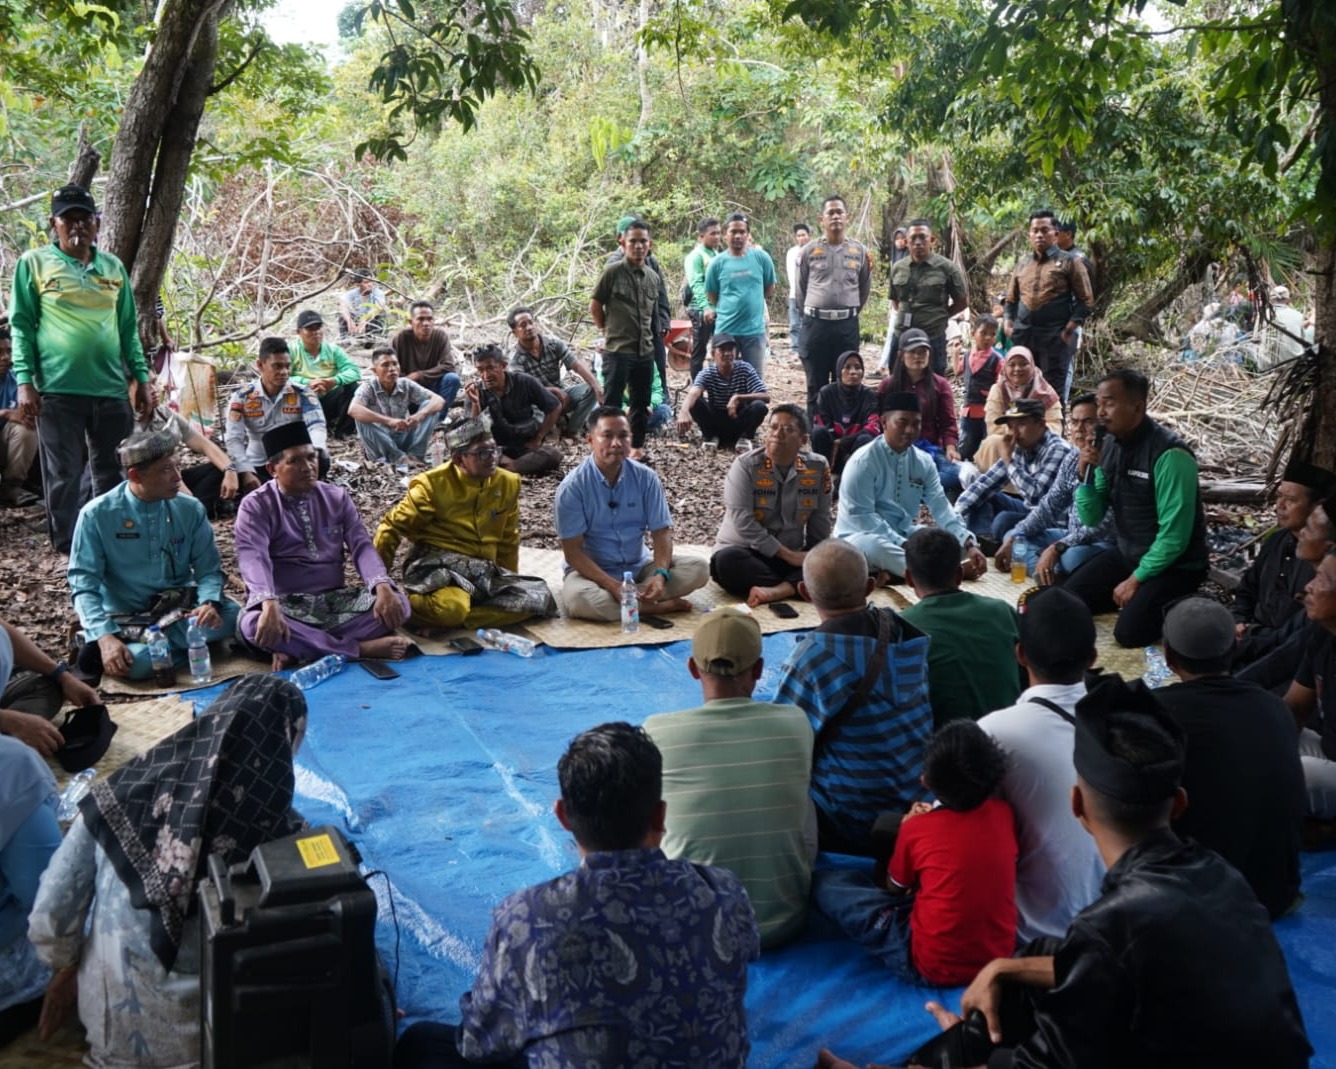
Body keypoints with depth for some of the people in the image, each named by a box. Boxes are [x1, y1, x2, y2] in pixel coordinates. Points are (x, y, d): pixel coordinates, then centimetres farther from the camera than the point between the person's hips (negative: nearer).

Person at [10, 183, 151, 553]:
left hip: (111, 388, 4)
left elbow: (128, 327, 16)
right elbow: (21, 325, -1)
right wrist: (24, 381, -9)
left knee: (114, 473, 9)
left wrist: (140, 377, 10)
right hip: (58, 388, -4)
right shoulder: (33, 263, 2)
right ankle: (69, 549, 9)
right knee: (65, 475, 1)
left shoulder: (113, 267, 13)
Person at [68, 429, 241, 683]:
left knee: (231, 615, -28)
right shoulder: (97, 515, -7)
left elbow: (209, 569, 4)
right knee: (136, 662, -37)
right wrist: (105, 636, -25)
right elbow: (84, 582, -9)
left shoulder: (191, 510, 2)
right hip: (126, 619, -4)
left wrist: (209, 603, -21)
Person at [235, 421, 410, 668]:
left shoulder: (338, 497, 8)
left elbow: (361, 546, -1)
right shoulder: (256, 506, -4)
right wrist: (269, 604, -40)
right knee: (253, 623, -37)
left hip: (335, 600, 3)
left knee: (398, 603, -21)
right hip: (287, 605, -3)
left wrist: (383, 587, -22)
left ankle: (299, 649, -28)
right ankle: (360, 648, -29)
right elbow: (254, 559, -19)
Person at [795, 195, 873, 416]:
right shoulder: (809, 251, 2)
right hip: (815, 323, -1)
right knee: (816, 385, 4)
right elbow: (801, 290, 10)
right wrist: (812, 314, 12)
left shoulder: (860, 251, 5)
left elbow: (864, 288, 15)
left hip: (847, 325, 1)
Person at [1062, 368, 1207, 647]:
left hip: (1174, 565, -7)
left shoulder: (1170, 454, -23)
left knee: (1130, 631, -24)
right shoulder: (1110, 445, 0)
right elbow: (1091, 519, 3)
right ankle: (1140, 597, 16)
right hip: (1127, 553, 7)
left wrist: (1137, 579, -16)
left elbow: (1175, 535, -23)